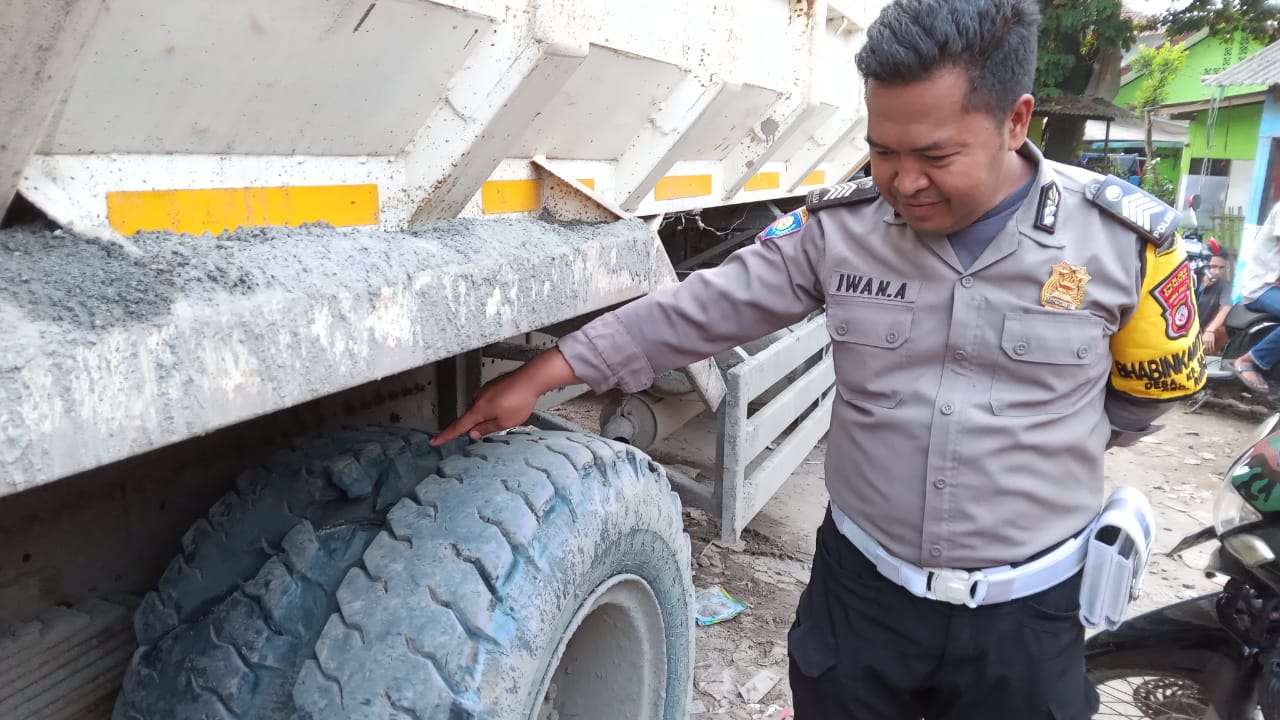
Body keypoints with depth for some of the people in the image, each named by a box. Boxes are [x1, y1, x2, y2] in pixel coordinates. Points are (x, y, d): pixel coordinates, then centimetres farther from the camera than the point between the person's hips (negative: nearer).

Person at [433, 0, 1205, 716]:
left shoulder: (1123, 239, -11)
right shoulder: (839, 227, -8)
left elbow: (1147, 392, 6)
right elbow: (699, 311, -7)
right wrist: (540, 375, -9)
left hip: (1025, 611, 0)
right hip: (860, 587, 1)